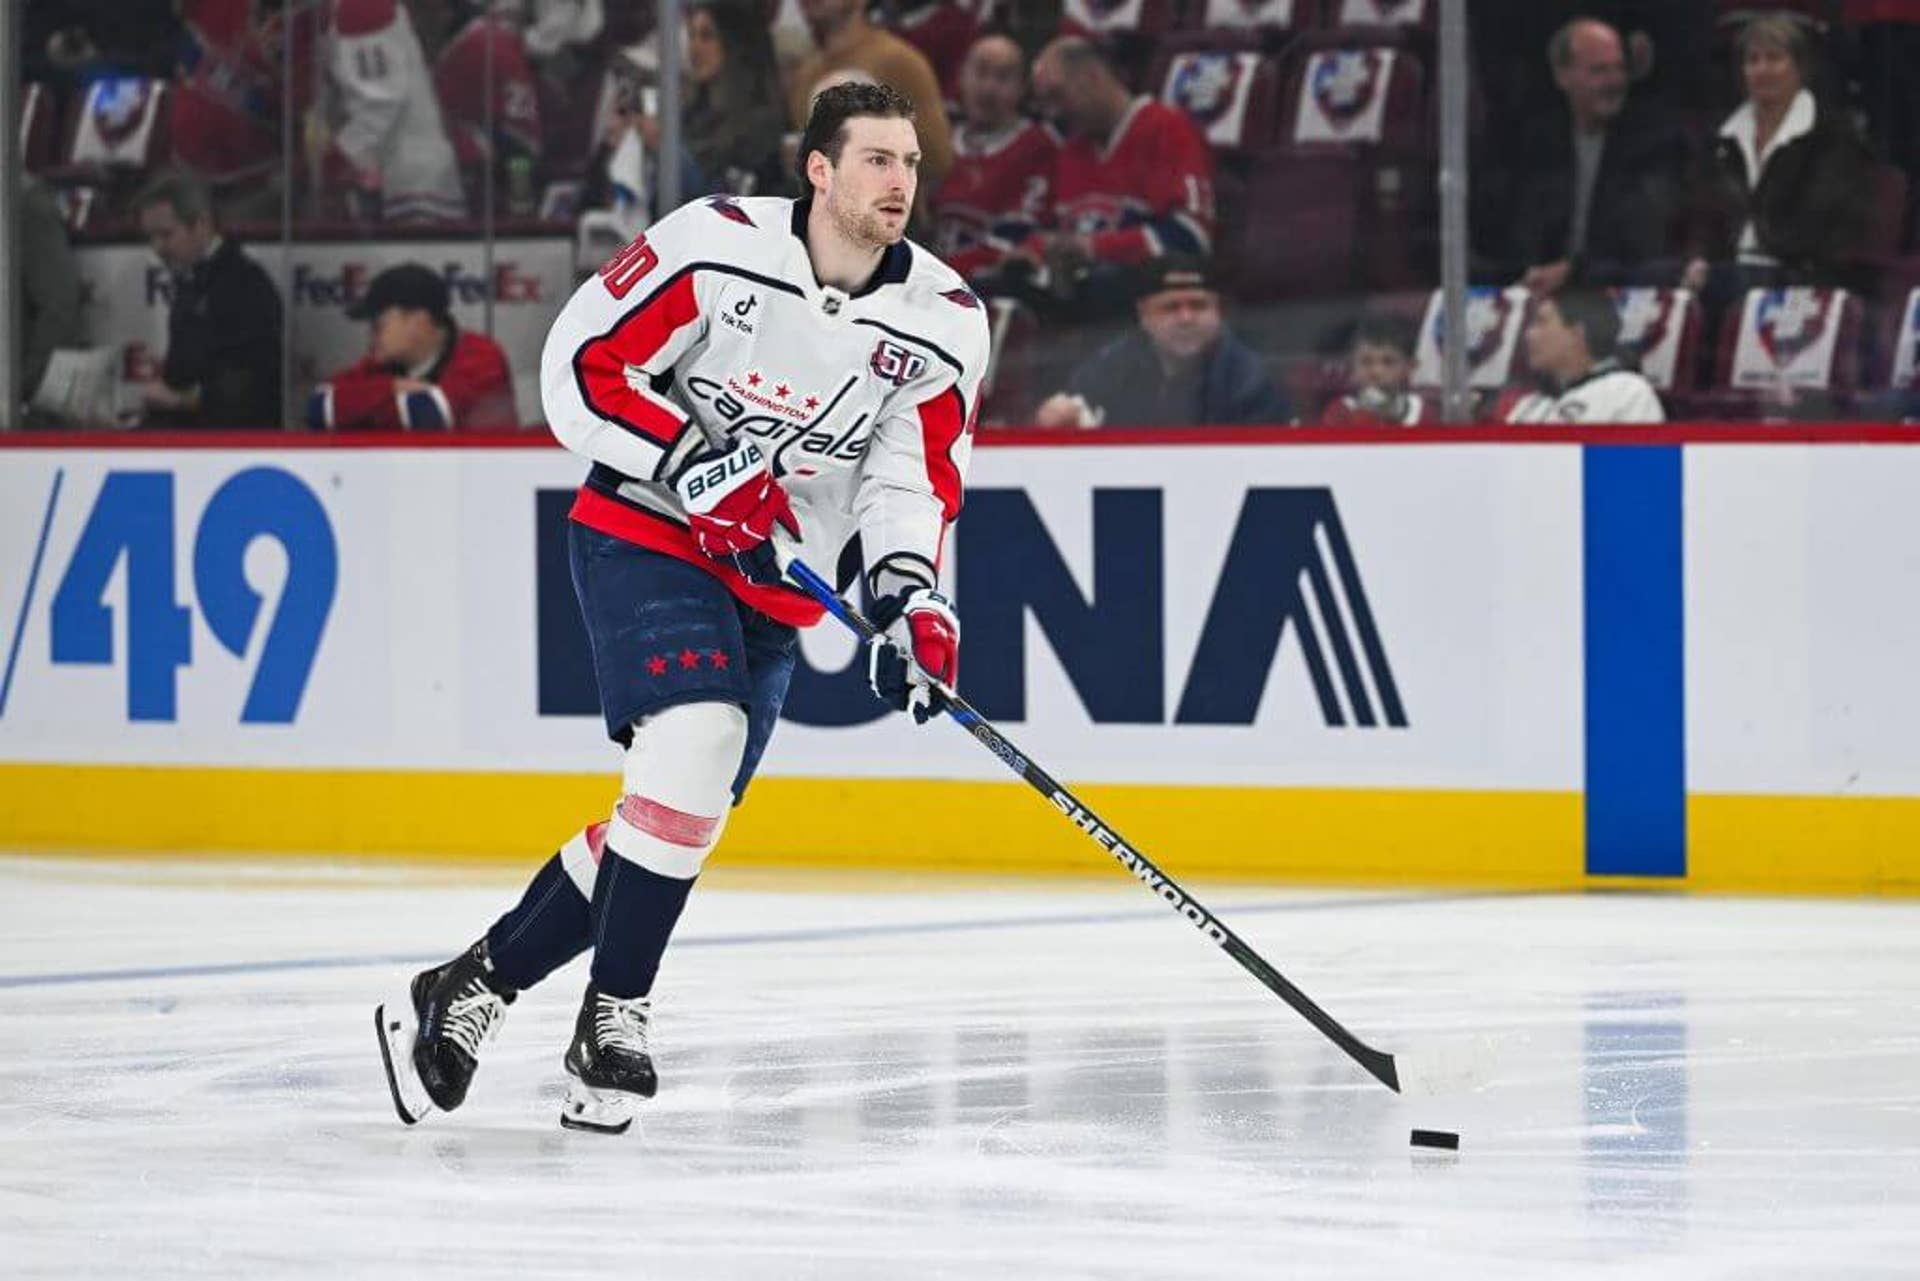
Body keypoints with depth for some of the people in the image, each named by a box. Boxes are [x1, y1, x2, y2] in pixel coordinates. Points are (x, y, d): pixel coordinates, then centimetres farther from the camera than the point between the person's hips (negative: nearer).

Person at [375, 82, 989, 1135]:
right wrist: (691, 460, -22)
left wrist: (909, 597, -18)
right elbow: (581, 363, -11)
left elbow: (915, 478, -1)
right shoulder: (716, 245, -15)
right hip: (645, 535, -5)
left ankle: (469, 991, 19)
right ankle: (611, 1020, -15)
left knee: (678, 823, 4)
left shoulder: (944, 322, -4)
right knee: (697, 739, -26)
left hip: (770, 588, 5)